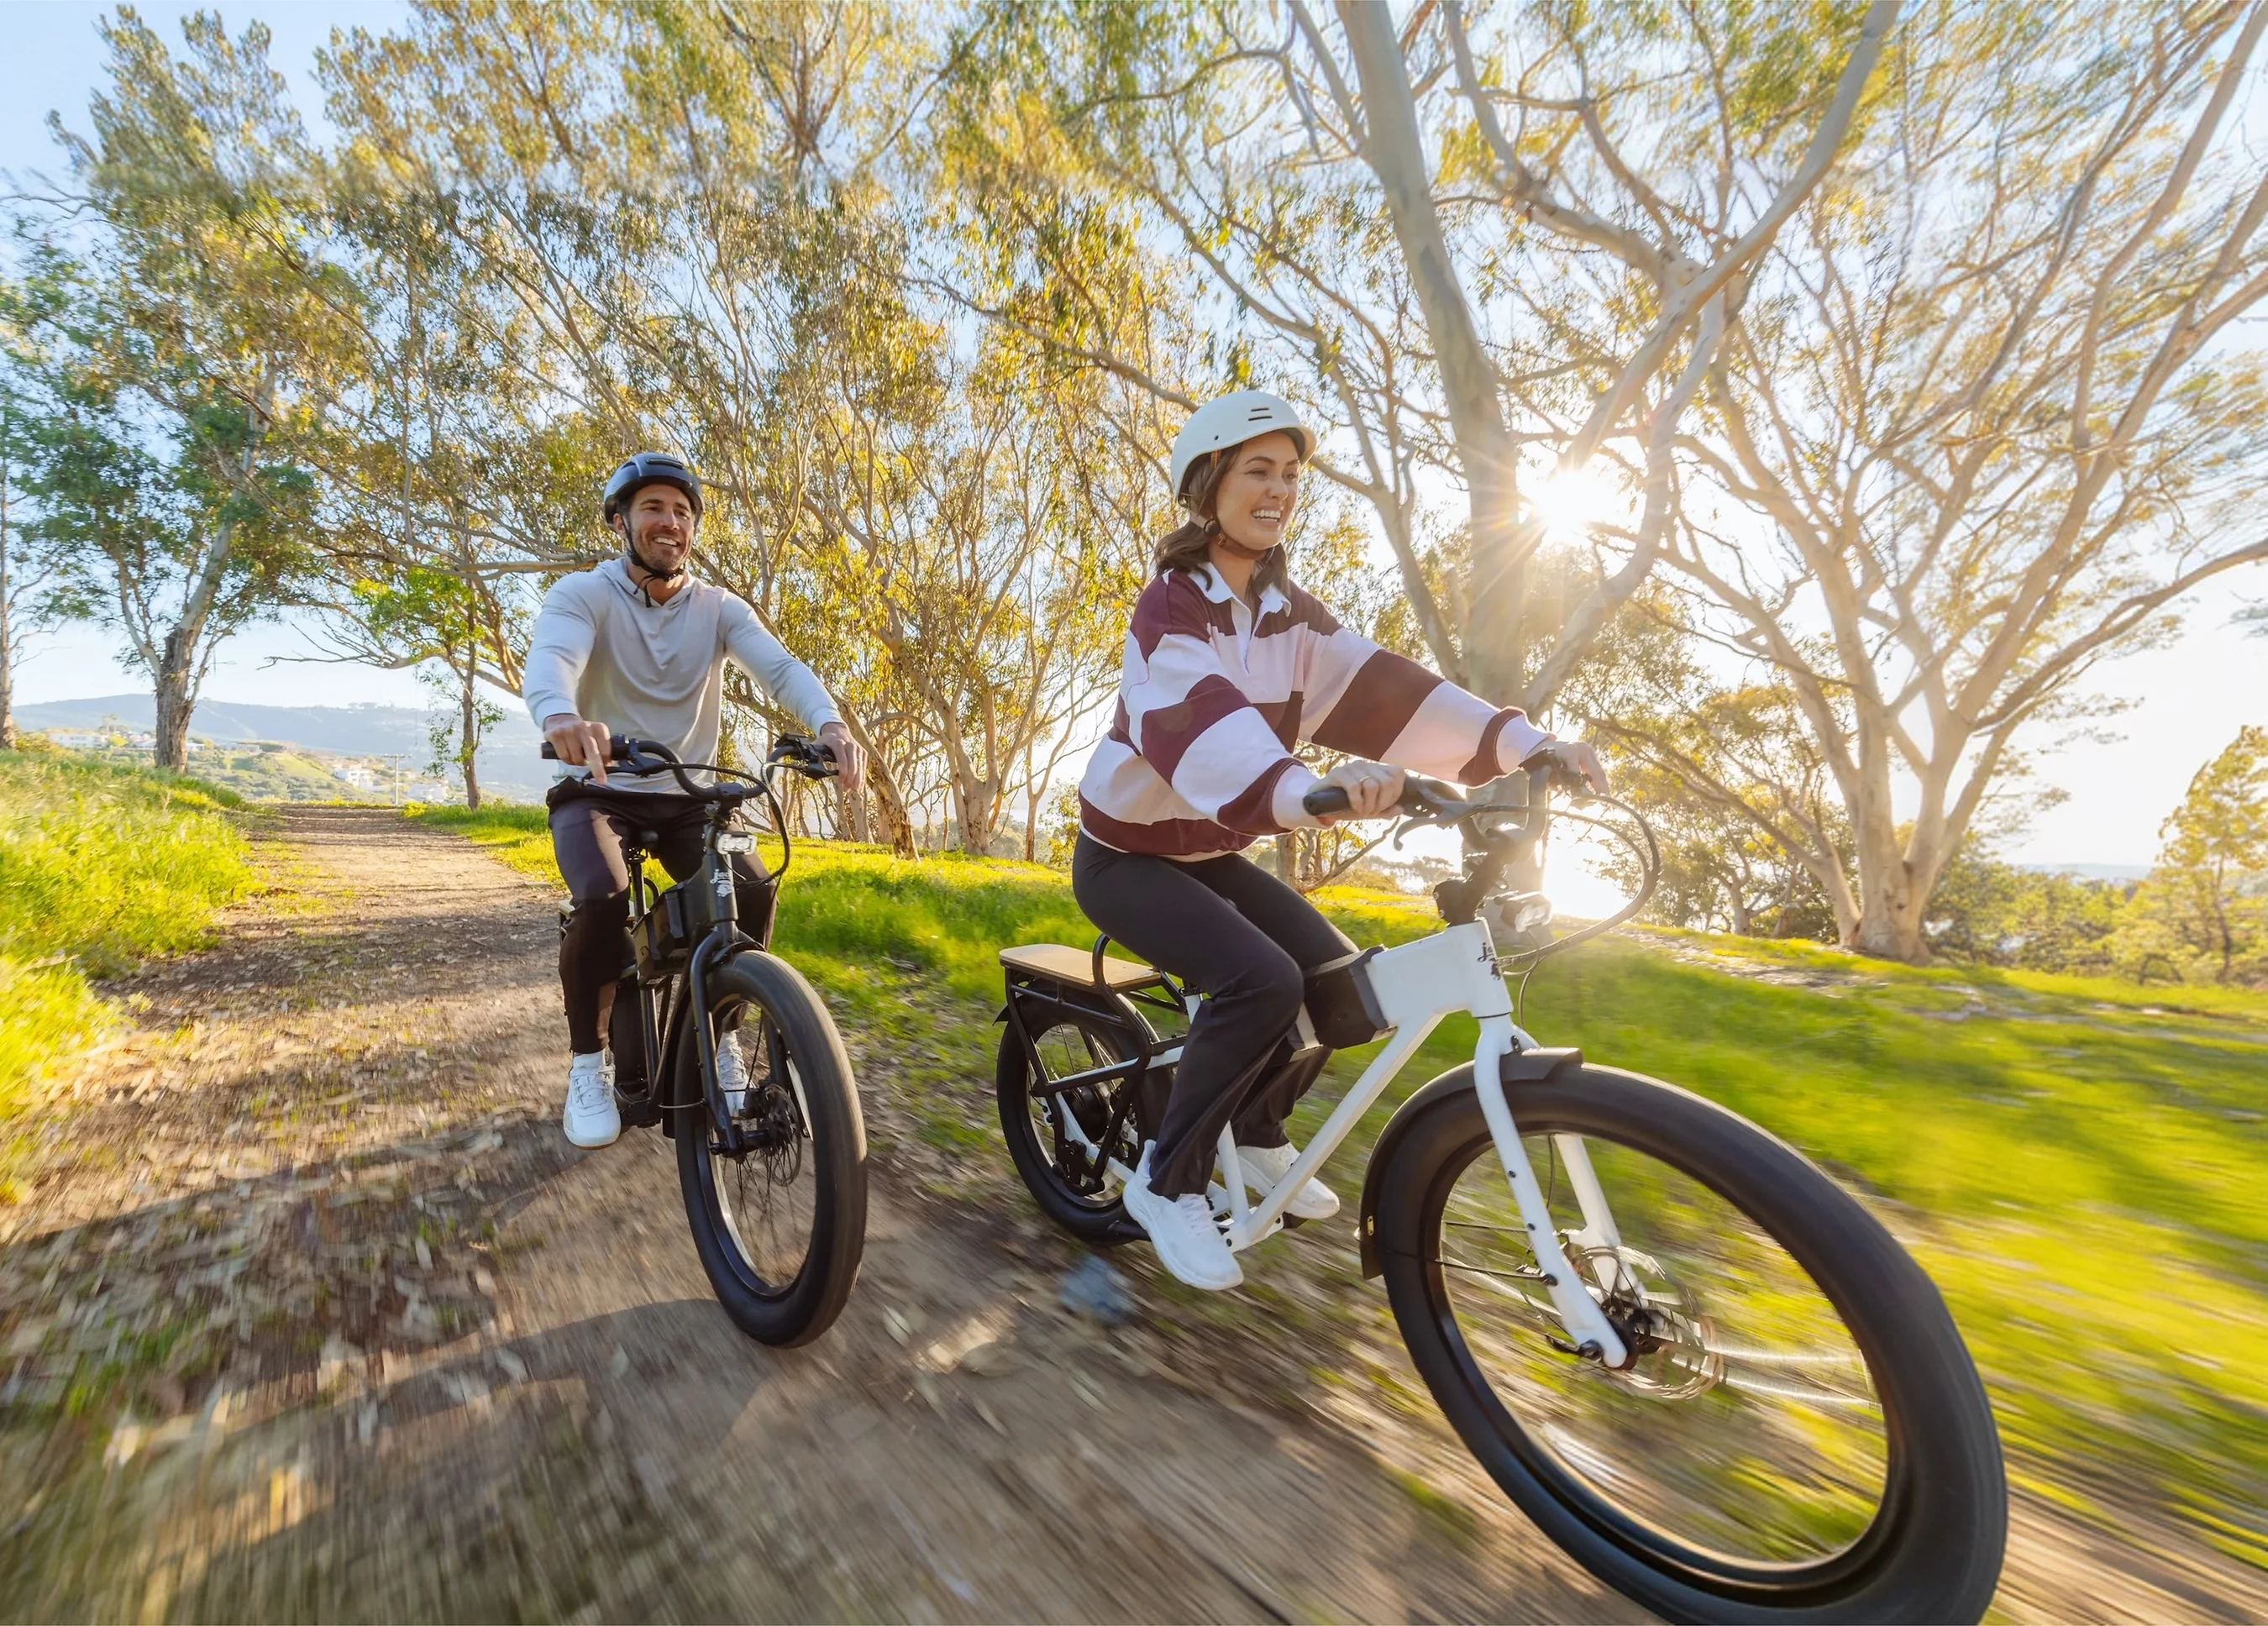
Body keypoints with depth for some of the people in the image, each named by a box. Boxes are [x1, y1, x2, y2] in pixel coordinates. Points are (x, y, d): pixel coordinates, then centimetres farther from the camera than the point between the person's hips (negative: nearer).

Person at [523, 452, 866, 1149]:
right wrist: (561, 717, -54)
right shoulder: (582, 593, -7)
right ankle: (588, 1060, -4)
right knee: (604, 900, -30)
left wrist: (830, 723, -41)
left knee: (753, 892, -22)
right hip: (599, 792, -2)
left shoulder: (720, 608, 0)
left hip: (686, 797, 2)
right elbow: (548, 658, -28)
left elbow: (779, 665, -18)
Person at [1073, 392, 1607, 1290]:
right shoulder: (1170, 606, -20)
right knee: (1262, 980, -27)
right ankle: (1167, 1181, -6)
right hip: (1127, 856, -7)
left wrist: (1520, 741, -24)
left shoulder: (1287, 613, 1)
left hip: (1210, 853, 7)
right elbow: (1198, 722, -40)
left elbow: (1376, 688, -12)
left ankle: (1258, 1132, 23)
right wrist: (1307, 789, -59)